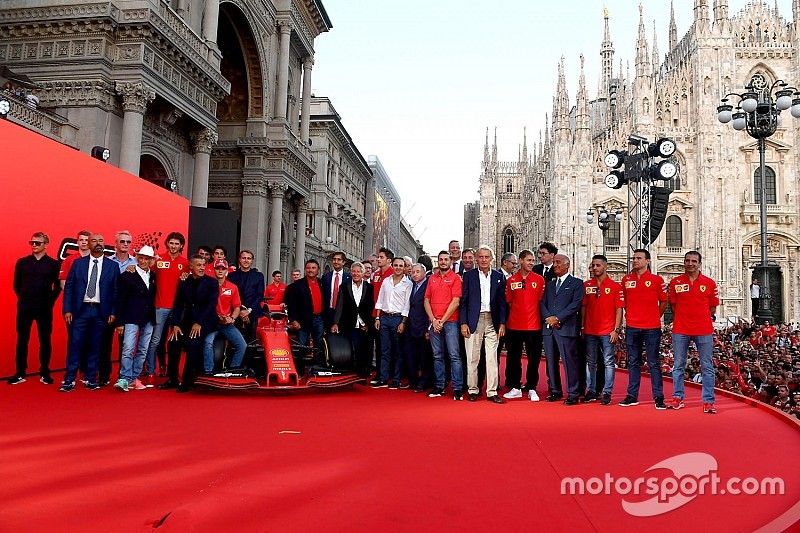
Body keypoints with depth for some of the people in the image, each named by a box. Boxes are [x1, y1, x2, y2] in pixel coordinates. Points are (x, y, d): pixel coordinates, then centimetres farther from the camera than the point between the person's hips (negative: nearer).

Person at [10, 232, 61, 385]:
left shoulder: (53, 264, 0)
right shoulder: (22, 262, 5)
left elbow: (58, 286, 5)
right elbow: (16, 284, 12)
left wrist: (50, 300, -1)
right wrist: (23, 298, 7)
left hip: (45, 309, -1)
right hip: (24, 308, 2)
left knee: (45, 341, 4)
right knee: (22, 340, 5)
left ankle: (44, 373, 13)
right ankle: (20, 373, 13)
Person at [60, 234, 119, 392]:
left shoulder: (112, 266, 4)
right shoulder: (78, 263, 6)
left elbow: (116, 291, 3)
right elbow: (68, 287, 5)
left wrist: (113, 312, -3)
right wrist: (67, 310, -3)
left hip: (101, 311, 0)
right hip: (80, 309, 0)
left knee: (95, 346, 6)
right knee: (75, 345, -1)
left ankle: (91, 379, 15)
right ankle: (69, 380, 6)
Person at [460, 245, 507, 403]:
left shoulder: (499, 277, 9)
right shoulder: (468, 275, 4)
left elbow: (502, 302, 9)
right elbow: (463, 301, 1)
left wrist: (502, 323, 2)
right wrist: (463, 323, -5)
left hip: (492, 321, 1)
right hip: (474, 320, -1)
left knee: (492, 358, 2)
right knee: (472, 358, 3)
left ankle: (492, 392, 8)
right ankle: (472, 390, 13)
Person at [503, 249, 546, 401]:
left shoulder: (539, 279, 1)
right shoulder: (511, 280, 4)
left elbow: (541, 301, 6)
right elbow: (508, 302, 10)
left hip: (534, 325, -1)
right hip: (514, 325, 1)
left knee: (534, 358, 4)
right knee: (513, 358, 6)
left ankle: (531, 389, 15)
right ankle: (516, 388, 18)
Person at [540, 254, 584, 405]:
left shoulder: (576, 283, 5)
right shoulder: (549, 284, 22)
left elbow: (576, 304, -7)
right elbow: (542, 303, 13)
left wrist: (558, 318, -12)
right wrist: (548, 318, -6)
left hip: (566, 328, -5)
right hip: (548, 328, 6)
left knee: (570, 361, -6)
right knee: (551, 361, 8)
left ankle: (573, 393, 0)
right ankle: (555, 391, 18)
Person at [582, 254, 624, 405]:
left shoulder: (615, 286, -2)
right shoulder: (586, 285, 7)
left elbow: (619, 309, -3)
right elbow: (583, 307, 10)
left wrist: (616, 329, -9)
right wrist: (582, 327, 6)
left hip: (607, 332, -3)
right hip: (589, 331, 3)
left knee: (609, 363, 1)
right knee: (590, 362, 10)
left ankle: (607, 393, 7)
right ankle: (591, 391, 18)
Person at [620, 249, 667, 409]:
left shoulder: (657, 280, -1)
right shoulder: (626, 279, 7)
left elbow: (663, 302, 6)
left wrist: (654, 317, 6)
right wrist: (630, 316, 11)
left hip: (652, 328, -3)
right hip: (632, 327, 3)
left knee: (654, 363, 1)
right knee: (633, 363, 9)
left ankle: (658, 397, 7)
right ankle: (632, 396, 15)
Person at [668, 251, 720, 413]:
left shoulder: (710, 283, 3)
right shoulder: (675, 282, 4)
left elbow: (713, 307, 9)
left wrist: (702, 319, 3)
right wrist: (683, 319, 4)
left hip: (704, 330, 0)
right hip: (680, 330, 1)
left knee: (707, 367, 2)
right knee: (678, 366, 7)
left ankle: (708, 401, 8)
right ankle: (677, 398, 17)